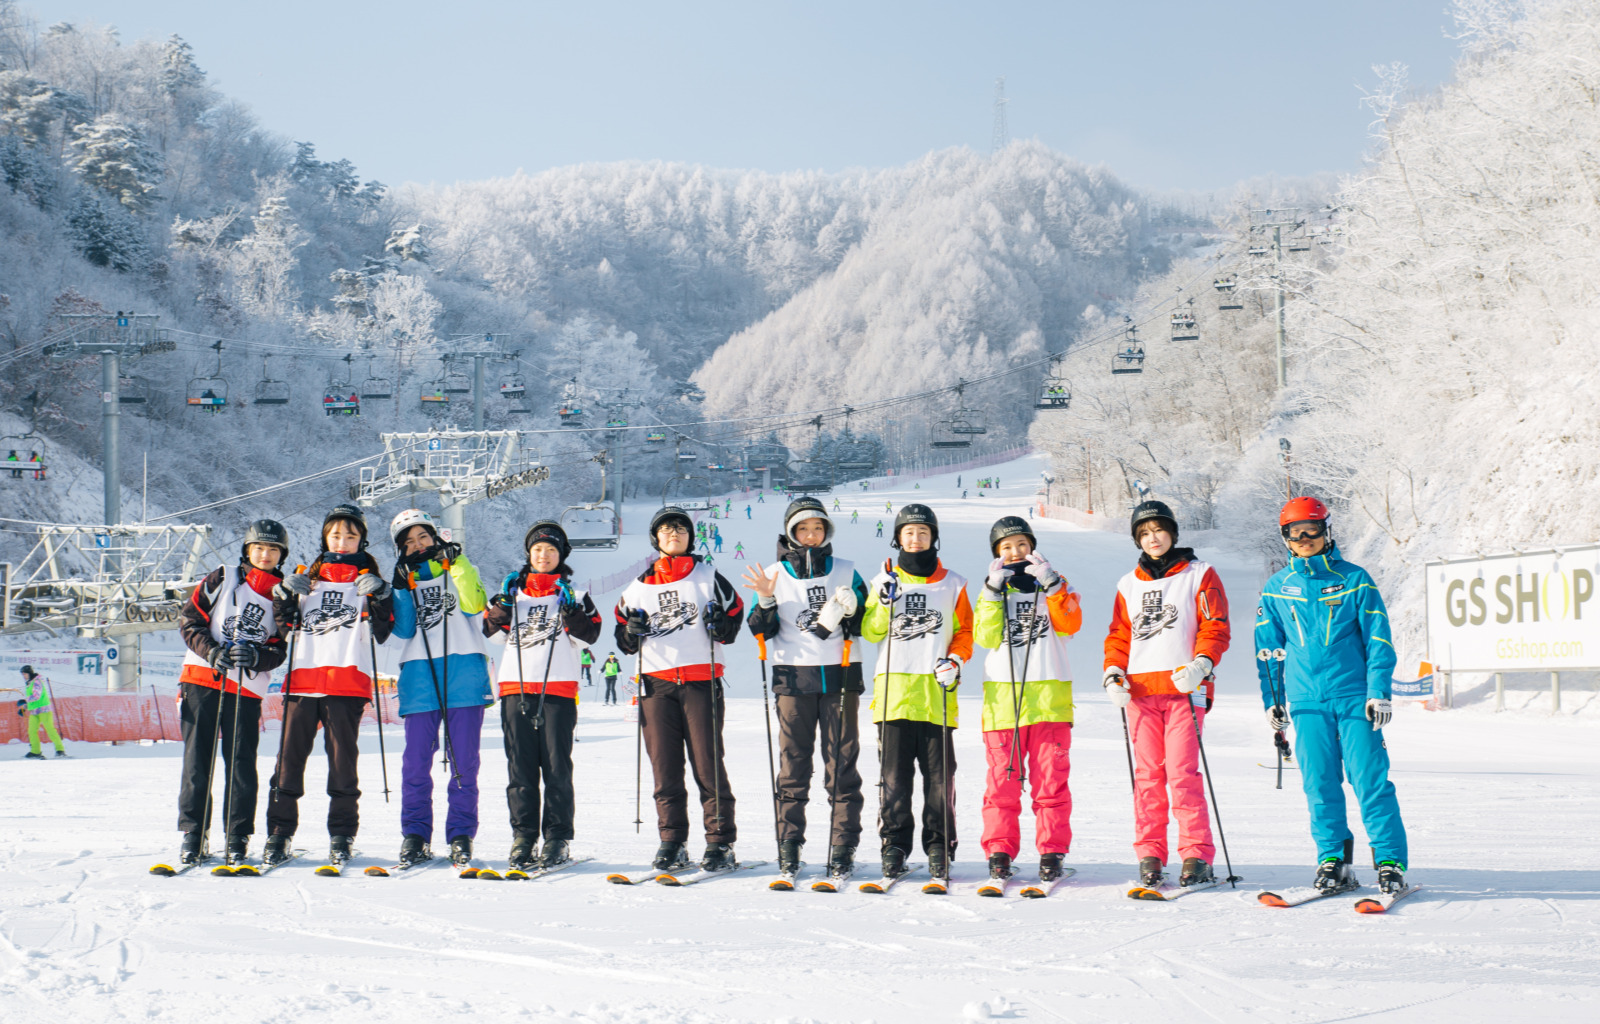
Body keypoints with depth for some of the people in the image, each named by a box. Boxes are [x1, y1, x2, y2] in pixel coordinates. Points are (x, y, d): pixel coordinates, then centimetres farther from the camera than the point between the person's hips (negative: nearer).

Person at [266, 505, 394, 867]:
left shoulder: (369, 579, 12)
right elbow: (282, 620, 14)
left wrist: (380, 598, -15)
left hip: (348, 679, -2)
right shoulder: (306, 576, 20)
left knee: (342, 756, -1)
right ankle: (279, 831, 4)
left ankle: (342, 833, 5)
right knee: (290, 753, -1)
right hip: (303, 676, 2)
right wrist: (285, 593, -4)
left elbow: (382, 631, 3)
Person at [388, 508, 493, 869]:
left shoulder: (459, 568, 16)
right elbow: (404, 630, 2)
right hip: (419, 673, 1)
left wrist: (456, 563, -9)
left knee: (463, 760, -2)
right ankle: (415, 836, 3)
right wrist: (402, 586, -6)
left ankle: (461, 835, 3)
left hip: (463, 668, -1)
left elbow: (474, 605, -6)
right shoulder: (404, 579, 18)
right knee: (416, 760, -4)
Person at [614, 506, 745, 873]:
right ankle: (671, 842, 8)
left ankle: (721, 843, -2)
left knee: (708, 763, -6)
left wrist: (720, 625, -9)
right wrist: (632, 632, -2)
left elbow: (735, 615, 11)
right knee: (664, 767, 1)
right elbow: (624, 642, 20)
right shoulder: (639, 587, 16)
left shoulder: (708, 577, 11)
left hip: (701, 680, -2)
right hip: (656, 682, 2)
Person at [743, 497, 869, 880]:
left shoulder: (845, 573, 10)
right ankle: (789, 845, 8)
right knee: (793, 763, 1)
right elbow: (763, 631, 4)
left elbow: (865, 626, 10)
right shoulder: (775, 575, 9)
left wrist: (847, 613, -9)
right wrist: (765, 602, -14)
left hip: (839, 676, 0)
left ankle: (843, 847, 2)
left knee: (842, 764, -1)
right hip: (793, 679, 0)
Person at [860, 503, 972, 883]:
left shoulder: (952, 584, 11)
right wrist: (885, 603, -9)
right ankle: (894, 845, 8)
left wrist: (955, 660, -4)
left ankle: (939, 847, 6)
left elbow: (965, 630, 12)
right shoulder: (884, 581, 11)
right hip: (893, 688, 0)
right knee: (894, 774, 1)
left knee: (939, 774, -1)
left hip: (936, 690, 0)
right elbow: (870, 632, 7)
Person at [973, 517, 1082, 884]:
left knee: (1051, 780, -2)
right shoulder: (991, 592, 15)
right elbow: (986, 637, -3)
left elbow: (1070, 624, -7)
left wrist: (1051, 584, -17)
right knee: (1002, 780, -1)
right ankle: (999, 851, 5)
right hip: (1002, 697, 1)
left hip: (1050, 696, 0)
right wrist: (994, 592, -13)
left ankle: (1052, 851, 4)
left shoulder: (1056, 588, 13)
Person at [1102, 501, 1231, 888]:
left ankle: (1197, 856, -7)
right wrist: (1113, 675, 3)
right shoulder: (1129, 584, 19)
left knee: (1183, 773, -10)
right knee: (1147, 774, 2)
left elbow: (1215, 627, 2)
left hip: (1184, 687, -4)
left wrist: (1201, 665, -14)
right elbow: (1119, 635, 20)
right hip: (1140, 690, 4)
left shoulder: (1199, 575, 8)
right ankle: (1149, 856, 6)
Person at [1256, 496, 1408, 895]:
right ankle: (1333, 860, 12)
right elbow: (1268, 649, 17)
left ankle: (1390, 861, 0)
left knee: (1370, 780, -6)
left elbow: (1378, 640, 3)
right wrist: (1272, 700, 13)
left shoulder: (1353, 579, 3)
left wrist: (1379, 691, -5)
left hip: (1353, 695, -2)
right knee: (1320, 783, 2)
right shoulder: (1277, 588, 10)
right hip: (1306, 700, 2)